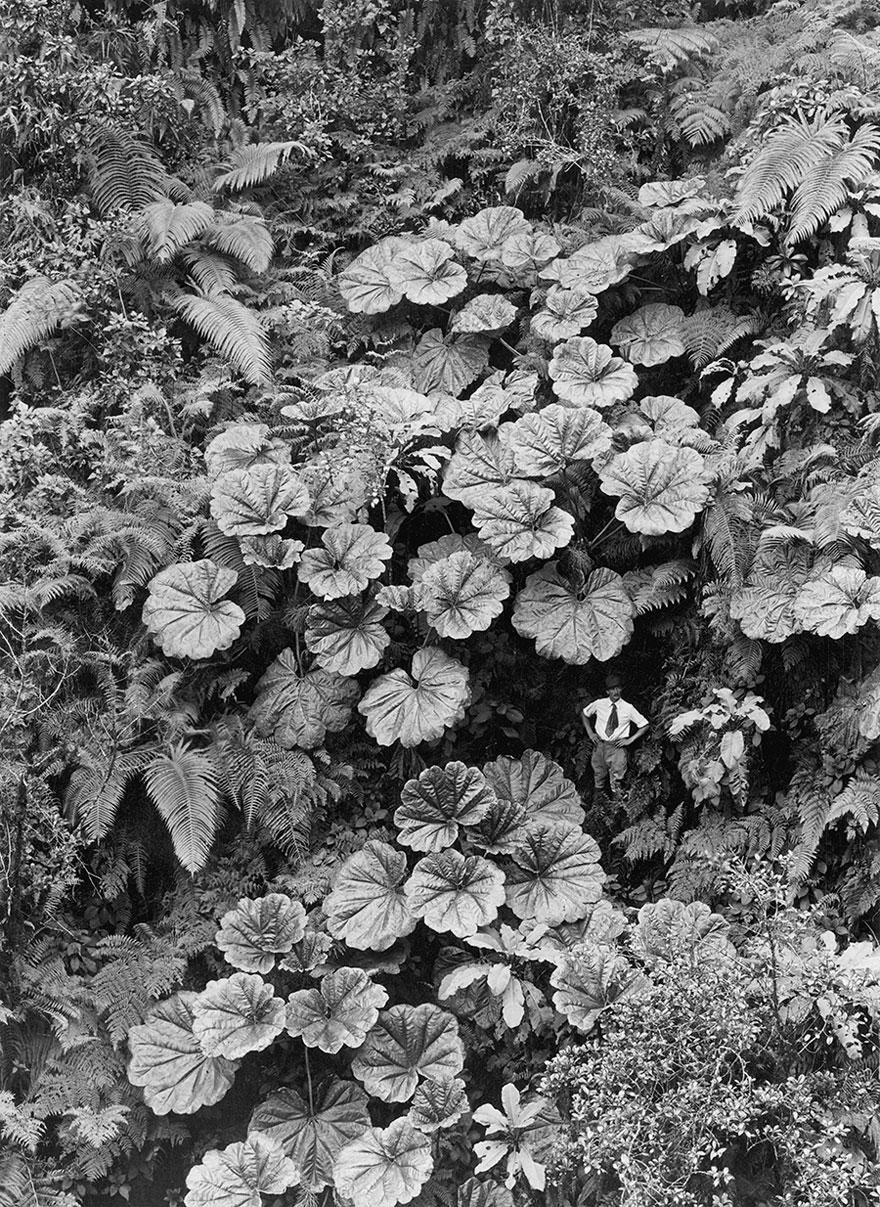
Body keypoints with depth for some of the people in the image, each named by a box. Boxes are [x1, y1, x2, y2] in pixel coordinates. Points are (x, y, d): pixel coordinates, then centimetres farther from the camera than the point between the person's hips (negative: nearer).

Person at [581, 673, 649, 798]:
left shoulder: (628, 708, -4)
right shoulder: (599, 704, 1)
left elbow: (644, 725, 3)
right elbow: (584, 714, 19)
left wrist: (630, 740, -5)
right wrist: (590, 732, 8)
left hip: (617, 747, -2)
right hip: (599, 744, 2)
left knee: (616, 781, -5)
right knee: (599, 776, 8)